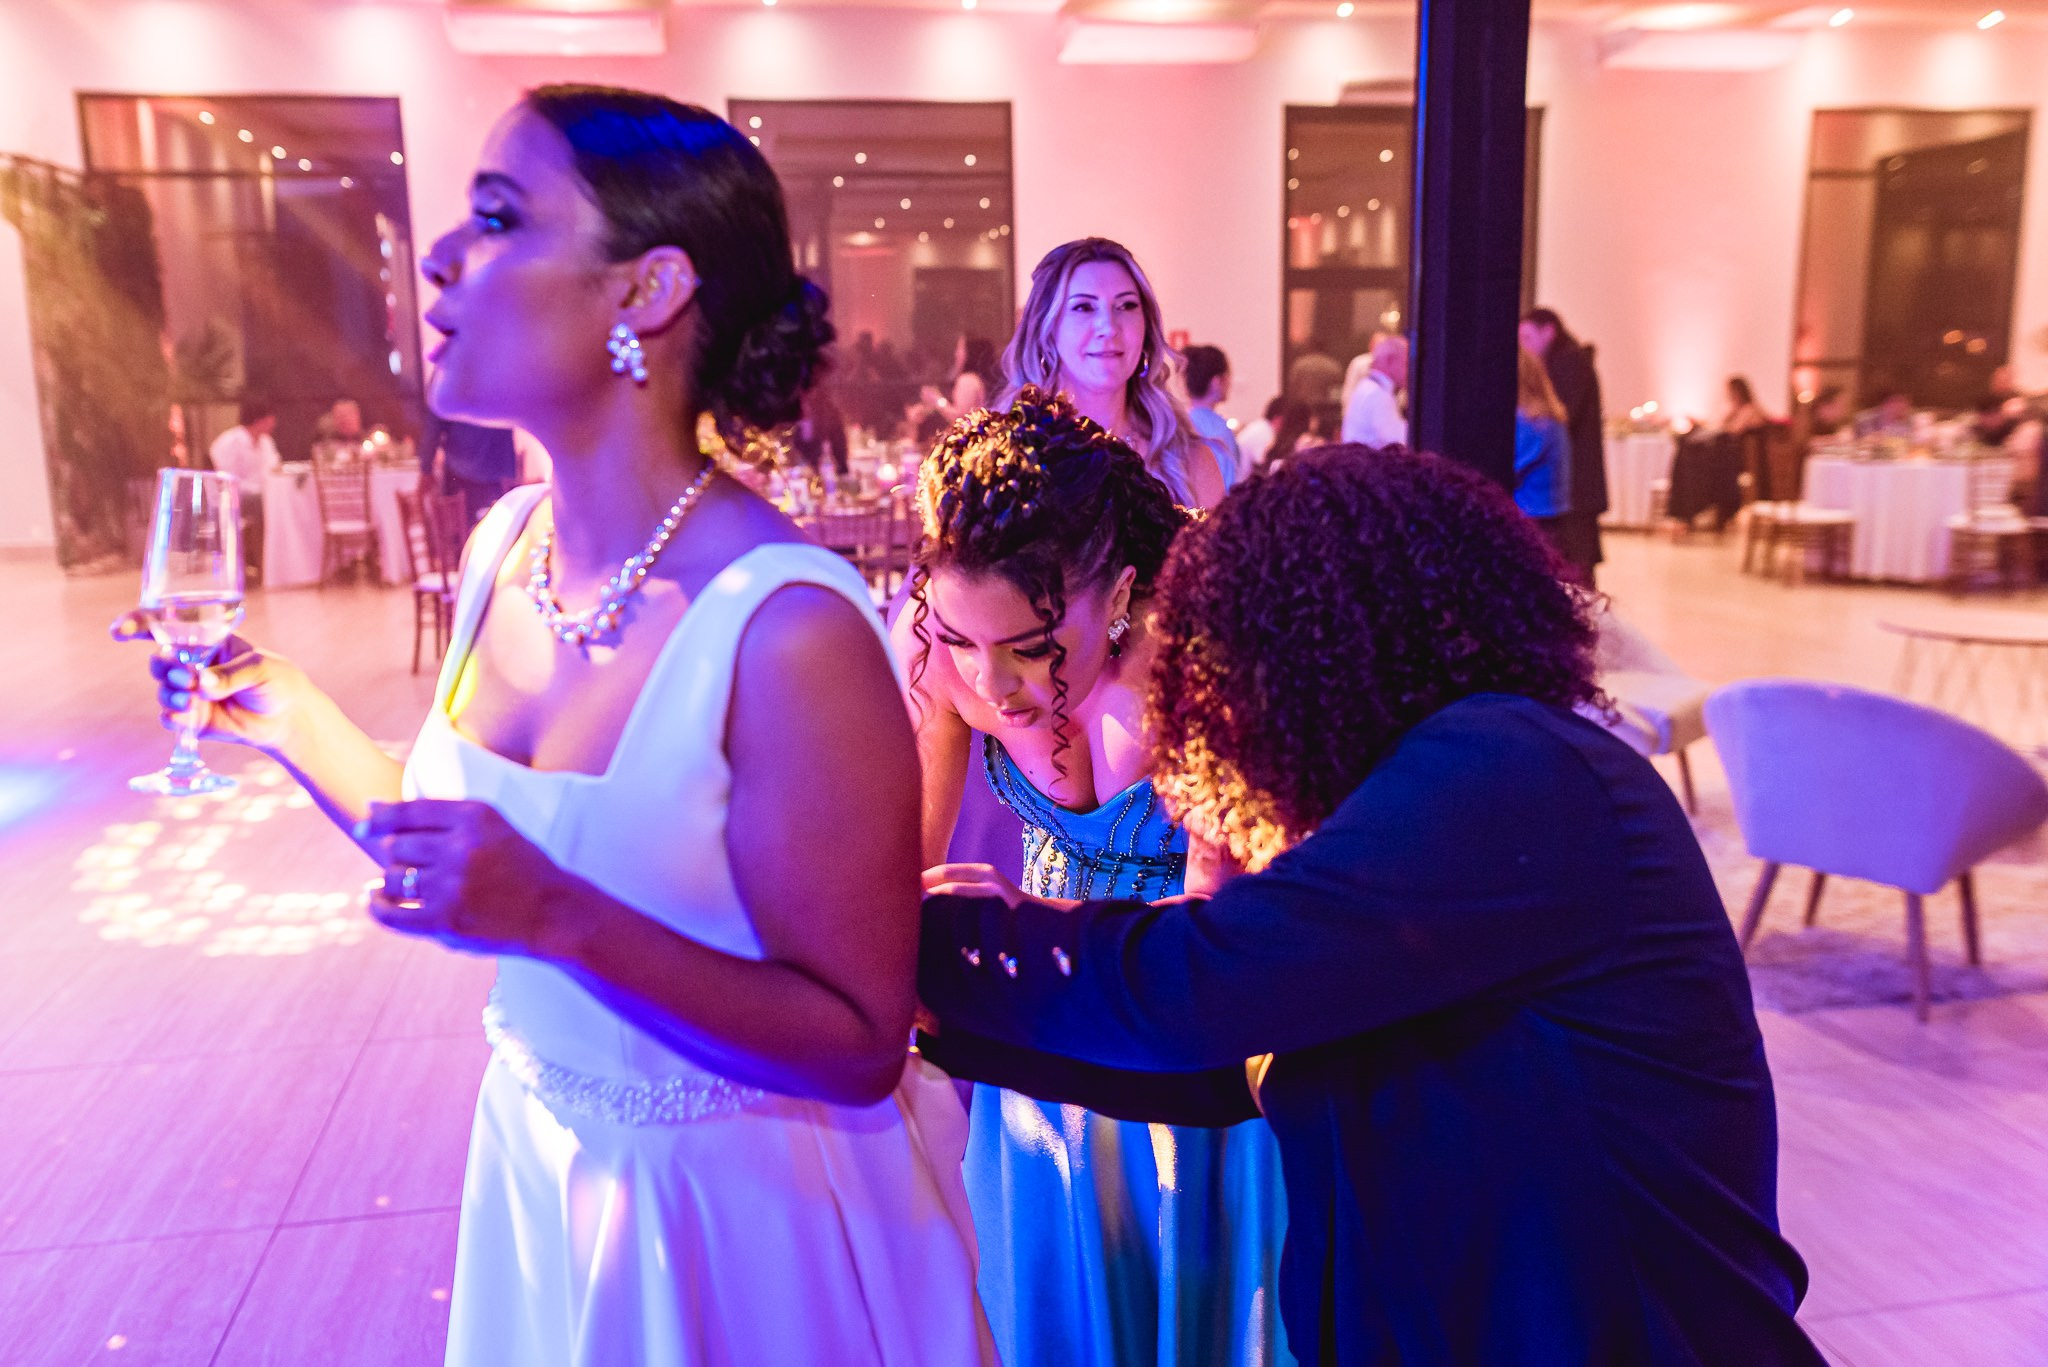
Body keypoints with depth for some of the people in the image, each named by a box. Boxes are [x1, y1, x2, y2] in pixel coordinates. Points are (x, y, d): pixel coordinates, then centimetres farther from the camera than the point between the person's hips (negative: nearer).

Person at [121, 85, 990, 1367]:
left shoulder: (787, 631, -29)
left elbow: (857, 1045, -23)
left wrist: (558, 920, -32)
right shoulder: (506, 543, -6)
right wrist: (294, 718, -2)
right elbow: (461, 865, 5)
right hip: (542, 1162, 6)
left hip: (749, 1210, -6)